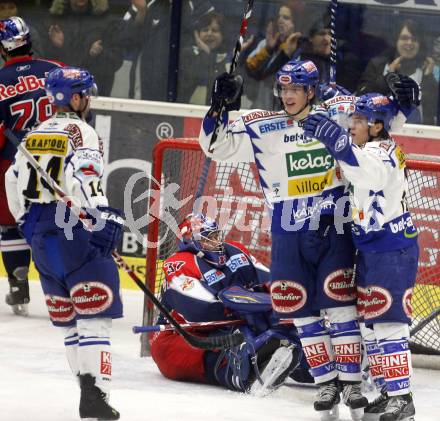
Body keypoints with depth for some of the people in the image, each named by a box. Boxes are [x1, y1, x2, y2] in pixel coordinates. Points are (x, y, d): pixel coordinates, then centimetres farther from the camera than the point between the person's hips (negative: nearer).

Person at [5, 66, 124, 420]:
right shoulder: (81, 132, -8)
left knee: (69, 317, 15)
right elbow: (83, 178, -24)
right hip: (73, 234, -8)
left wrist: (27, 223, 32)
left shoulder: (34, 135, 16)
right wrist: (105, 218, -29)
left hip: (40, 238, 8)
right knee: (95, 316, -10)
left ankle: (90, 390, 16)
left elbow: (13, 181, 22)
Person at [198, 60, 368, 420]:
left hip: (334, 231, -2)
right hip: (289, 237, 2)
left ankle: (351, 381, 0)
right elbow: (216, 146, 2)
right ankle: (326, 381, 13)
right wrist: (221, 107, -12)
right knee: (303, 311, 3)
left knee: (339, 306, -6)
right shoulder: (263, 128, 2)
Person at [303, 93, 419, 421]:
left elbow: (372, 174, -34)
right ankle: (388, 394, 19)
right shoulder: (369, 150, 13)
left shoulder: (383, 151, -16)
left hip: (393, 249, -10)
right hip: (371, 249, 10)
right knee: (370, 323, 13)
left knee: (388, 322, -12)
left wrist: (338, 142, -42)